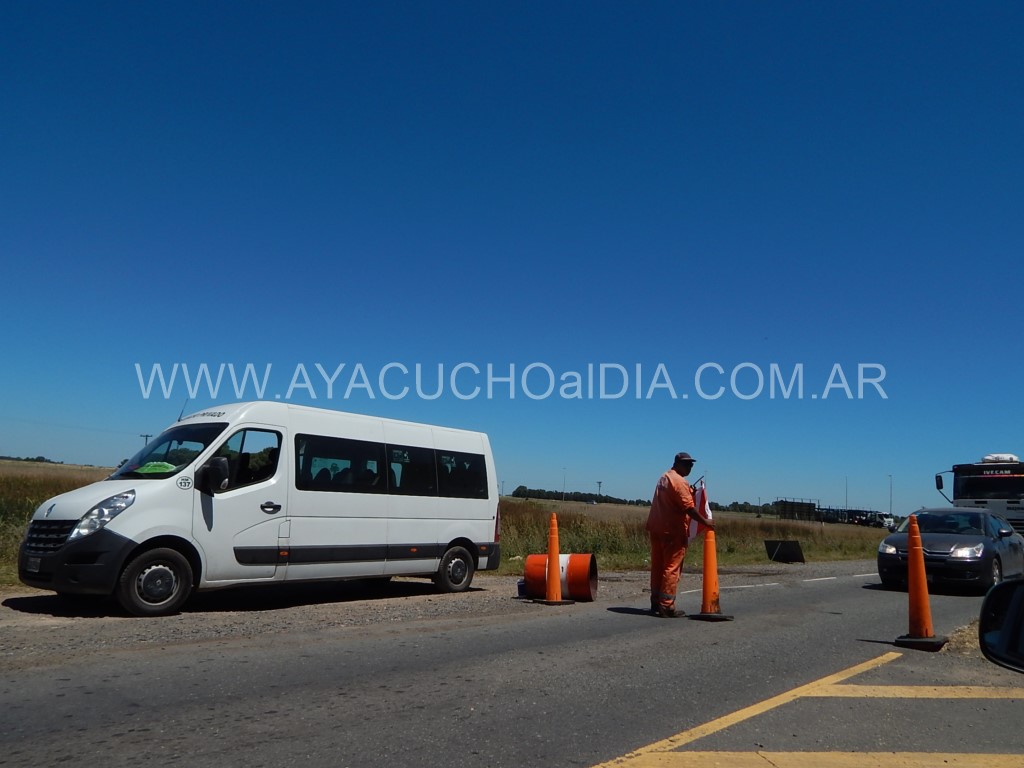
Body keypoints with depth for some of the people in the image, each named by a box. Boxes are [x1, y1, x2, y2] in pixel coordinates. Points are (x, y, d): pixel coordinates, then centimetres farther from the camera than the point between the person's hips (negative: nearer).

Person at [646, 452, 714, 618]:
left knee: (658, 567, 11)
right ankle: (666, 606, -4)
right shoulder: (679, 481, -14)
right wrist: (705, 521, -9)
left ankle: (656, 603, 17)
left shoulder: (663, 478, 17)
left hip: (656, 529, 9)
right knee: (672, 568, -5)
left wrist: (689, 492, 9)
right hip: (673, 531, -9)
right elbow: (688, 507, -19)